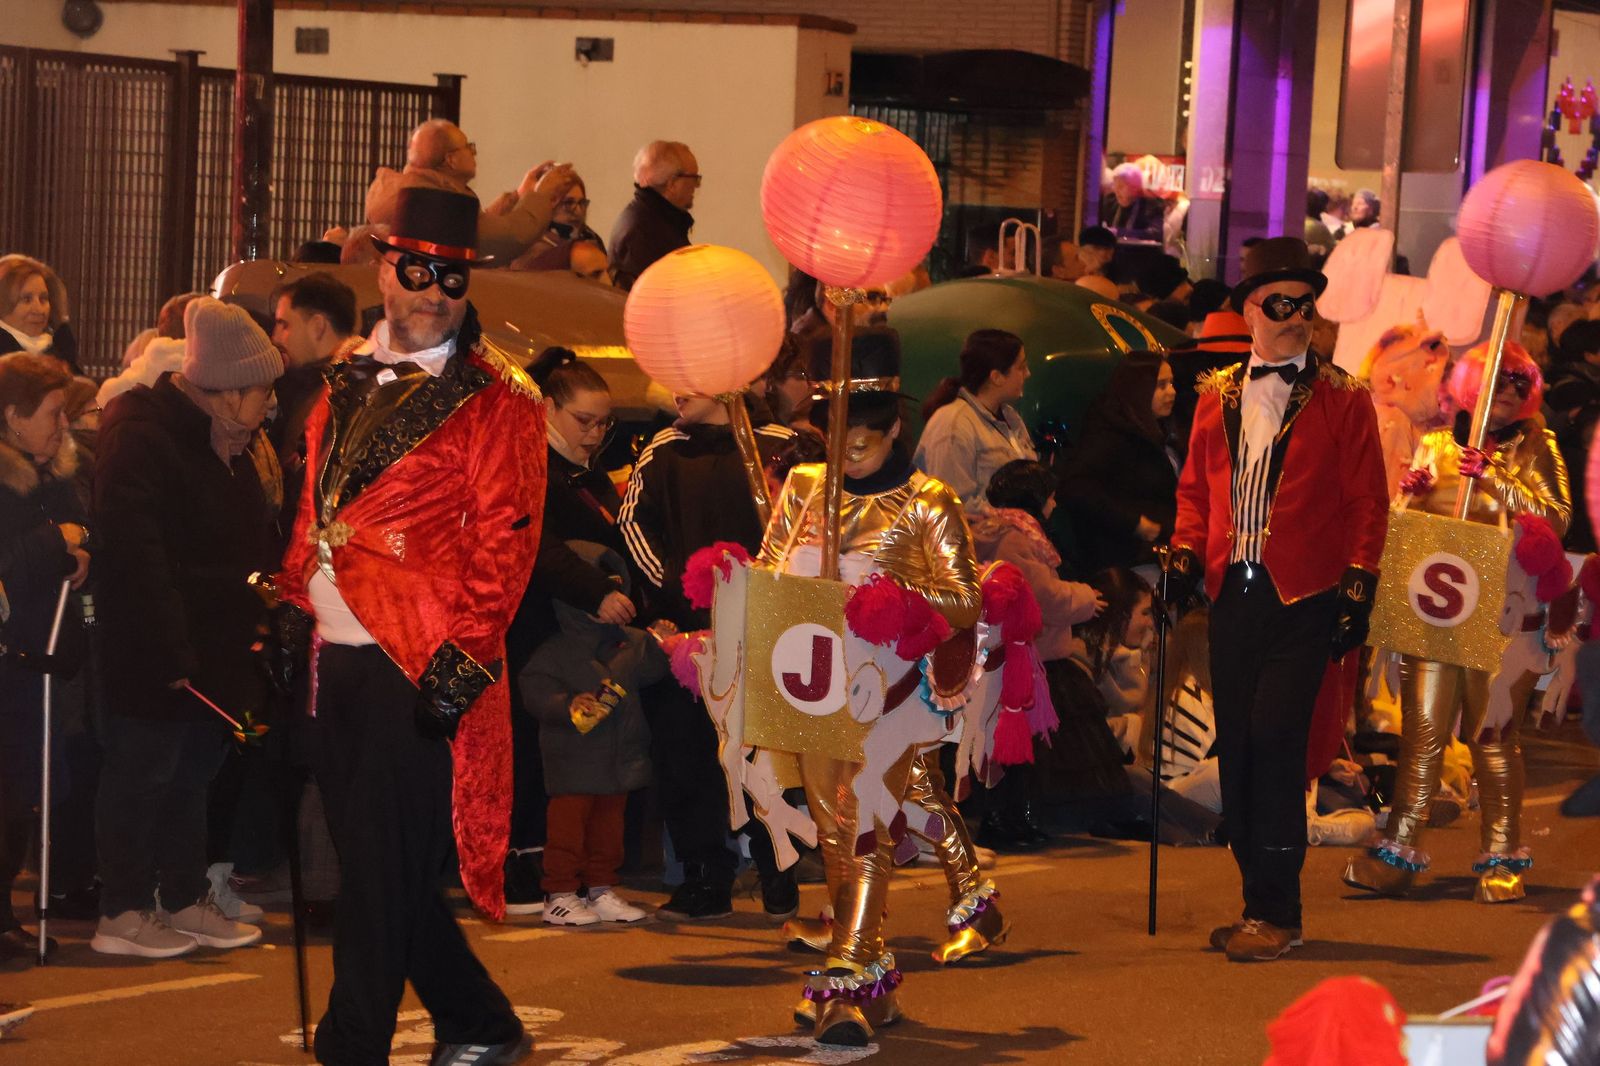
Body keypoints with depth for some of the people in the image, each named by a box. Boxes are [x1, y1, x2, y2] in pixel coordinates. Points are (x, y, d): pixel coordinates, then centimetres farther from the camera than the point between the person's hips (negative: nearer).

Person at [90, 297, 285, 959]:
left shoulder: (231, 440, 12)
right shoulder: (144, 434, -17)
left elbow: (252, 543, 20)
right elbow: (135, 550, -23)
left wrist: (258, 618, 8)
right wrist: (167, 650, -25)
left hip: (214, 644, 9)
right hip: (153, 651, -9)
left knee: (192, 770, 15)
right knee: (143, 773, -3)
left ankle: (186, 902, 24)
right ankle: (123, 915, 4)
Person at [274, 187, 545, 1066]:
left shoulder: (494, 400, -6)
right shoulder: (350, 382, 15)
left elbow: (505, 538, -12)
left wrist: (464, 656, -18)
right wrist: (292, 608, 14)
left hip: (420, 664, -8)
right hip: (341, 658, 8)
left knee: (383, 870, -6)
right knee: (366, 855, 13)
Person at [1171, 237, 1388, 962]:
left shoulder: (1343, 400, 1)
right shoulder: (1218, 396, 13)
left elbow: (1367, 502, 1)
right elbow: (1196, 486, 21)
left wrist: (1358, 588, -7)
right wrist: (1187, 548, 4)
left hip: (1304, 600, -5)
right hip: (1233, 594, 5)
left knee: (1275, 738, -14)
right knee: (1237, 745, 5)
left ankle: (1275, 912, -8)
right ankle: (1262, 907, 13)